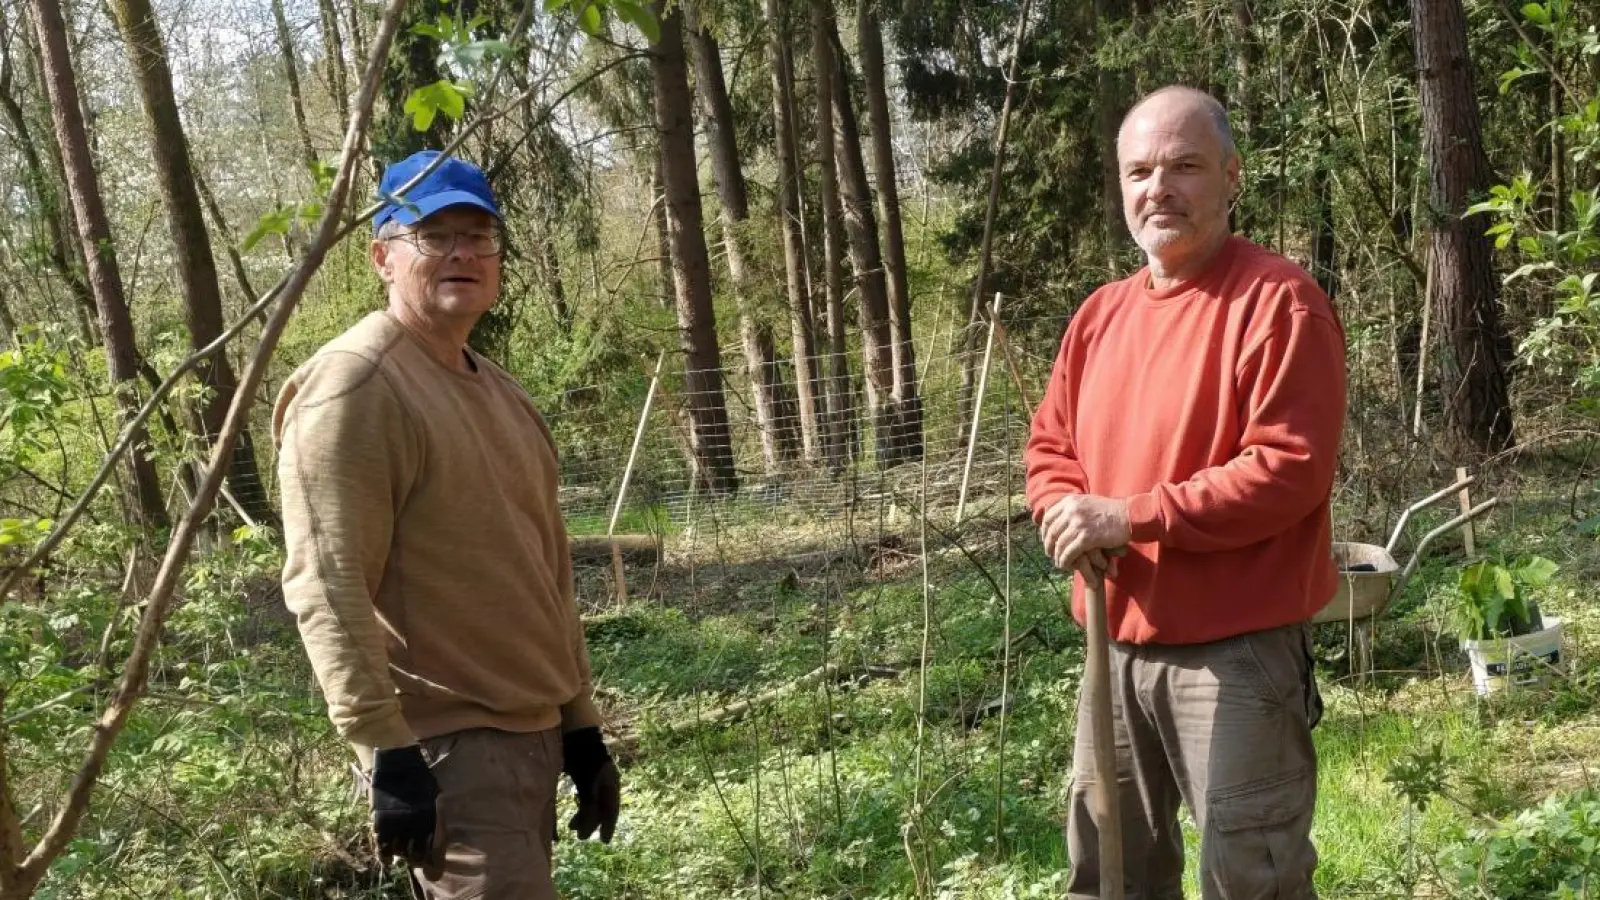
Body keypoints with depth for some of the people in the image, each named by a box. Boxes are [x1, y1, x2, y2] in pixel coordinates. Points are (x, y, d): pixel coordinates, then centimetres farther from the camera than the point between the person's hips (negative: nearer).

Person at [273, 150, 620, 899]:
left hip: (530, 731, 9)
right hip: (443, 747, -9)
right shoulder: (352, 387, -12)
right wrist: (386, 750, -23)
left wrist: (579, 724, 17)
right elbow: (327, 590, -20)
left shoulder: (498, 391, 16)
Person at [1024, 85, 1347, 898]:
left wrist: (1132, 517, -22)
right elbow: (1049, 444, 14)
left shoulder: (1277, 300, -14)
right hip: (1119, 641, 8)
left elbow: (1290, 466, -22)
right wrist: (1070, 513, -9)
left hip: (1238, 649, -7)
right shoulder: (1101, 313, 9)